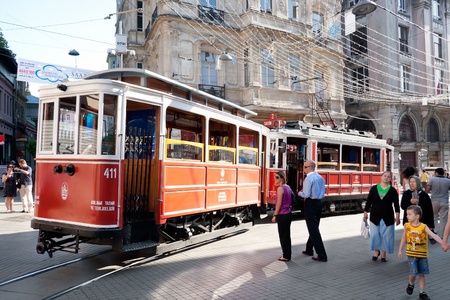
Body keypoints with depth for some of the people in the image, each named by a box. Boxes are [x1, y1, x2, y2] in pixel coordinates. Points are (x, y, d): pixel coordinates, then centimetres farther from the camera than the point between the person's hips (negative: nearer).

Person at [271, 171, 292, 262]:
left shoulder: (280, 188, -16)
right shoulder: (288, 187, 9)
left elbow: (279, 203, -18)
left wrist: (275, 215, -12)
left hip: (282, 215, -9)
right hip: (288, 213, 9)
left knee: (283, 236, 1)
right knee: (287, 235, 15)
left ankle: (286, 256, 9)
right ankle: (287, 254, 23)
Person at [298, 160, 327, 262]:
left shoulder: (308, 178, -16)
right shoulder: (320, 178, 9)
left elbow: (306, 194, -20)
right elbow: (322, 192, 15)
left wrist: (300, 193, 1)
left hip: (310, 204, -9)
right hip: (319, 203, 9)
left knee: (313, 230, -3)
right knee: (314, 227, 19)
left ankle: (322, 255, -3)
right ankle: (309, 250, 33)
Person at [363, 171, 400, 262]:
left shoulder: (393, 190, -1)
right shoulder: (374, 188, -1)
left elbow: (396, 204, 0)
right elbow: (368, 201, 4)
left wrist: (397, 216, -4)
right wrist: (365, 212, 4)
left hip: (387, 217, 0)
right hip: (375, 216, 0)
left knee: (386, 235, 4)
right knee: (375, 234, 3)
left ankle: (383, 253, 19)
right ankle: (376, 251, 22)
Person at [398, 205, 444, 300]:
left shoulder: (423, 227, -11)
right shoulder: (407, 226, -4)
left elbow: (434, 236, -22)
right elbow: (404, 238, 7)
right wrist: (400, 250, 10)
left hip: (422, 255, 0)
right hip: (411, 254, 0)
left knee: (421, 274, 9)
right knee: (413, 273, -8)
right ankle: (411, 284, 23)